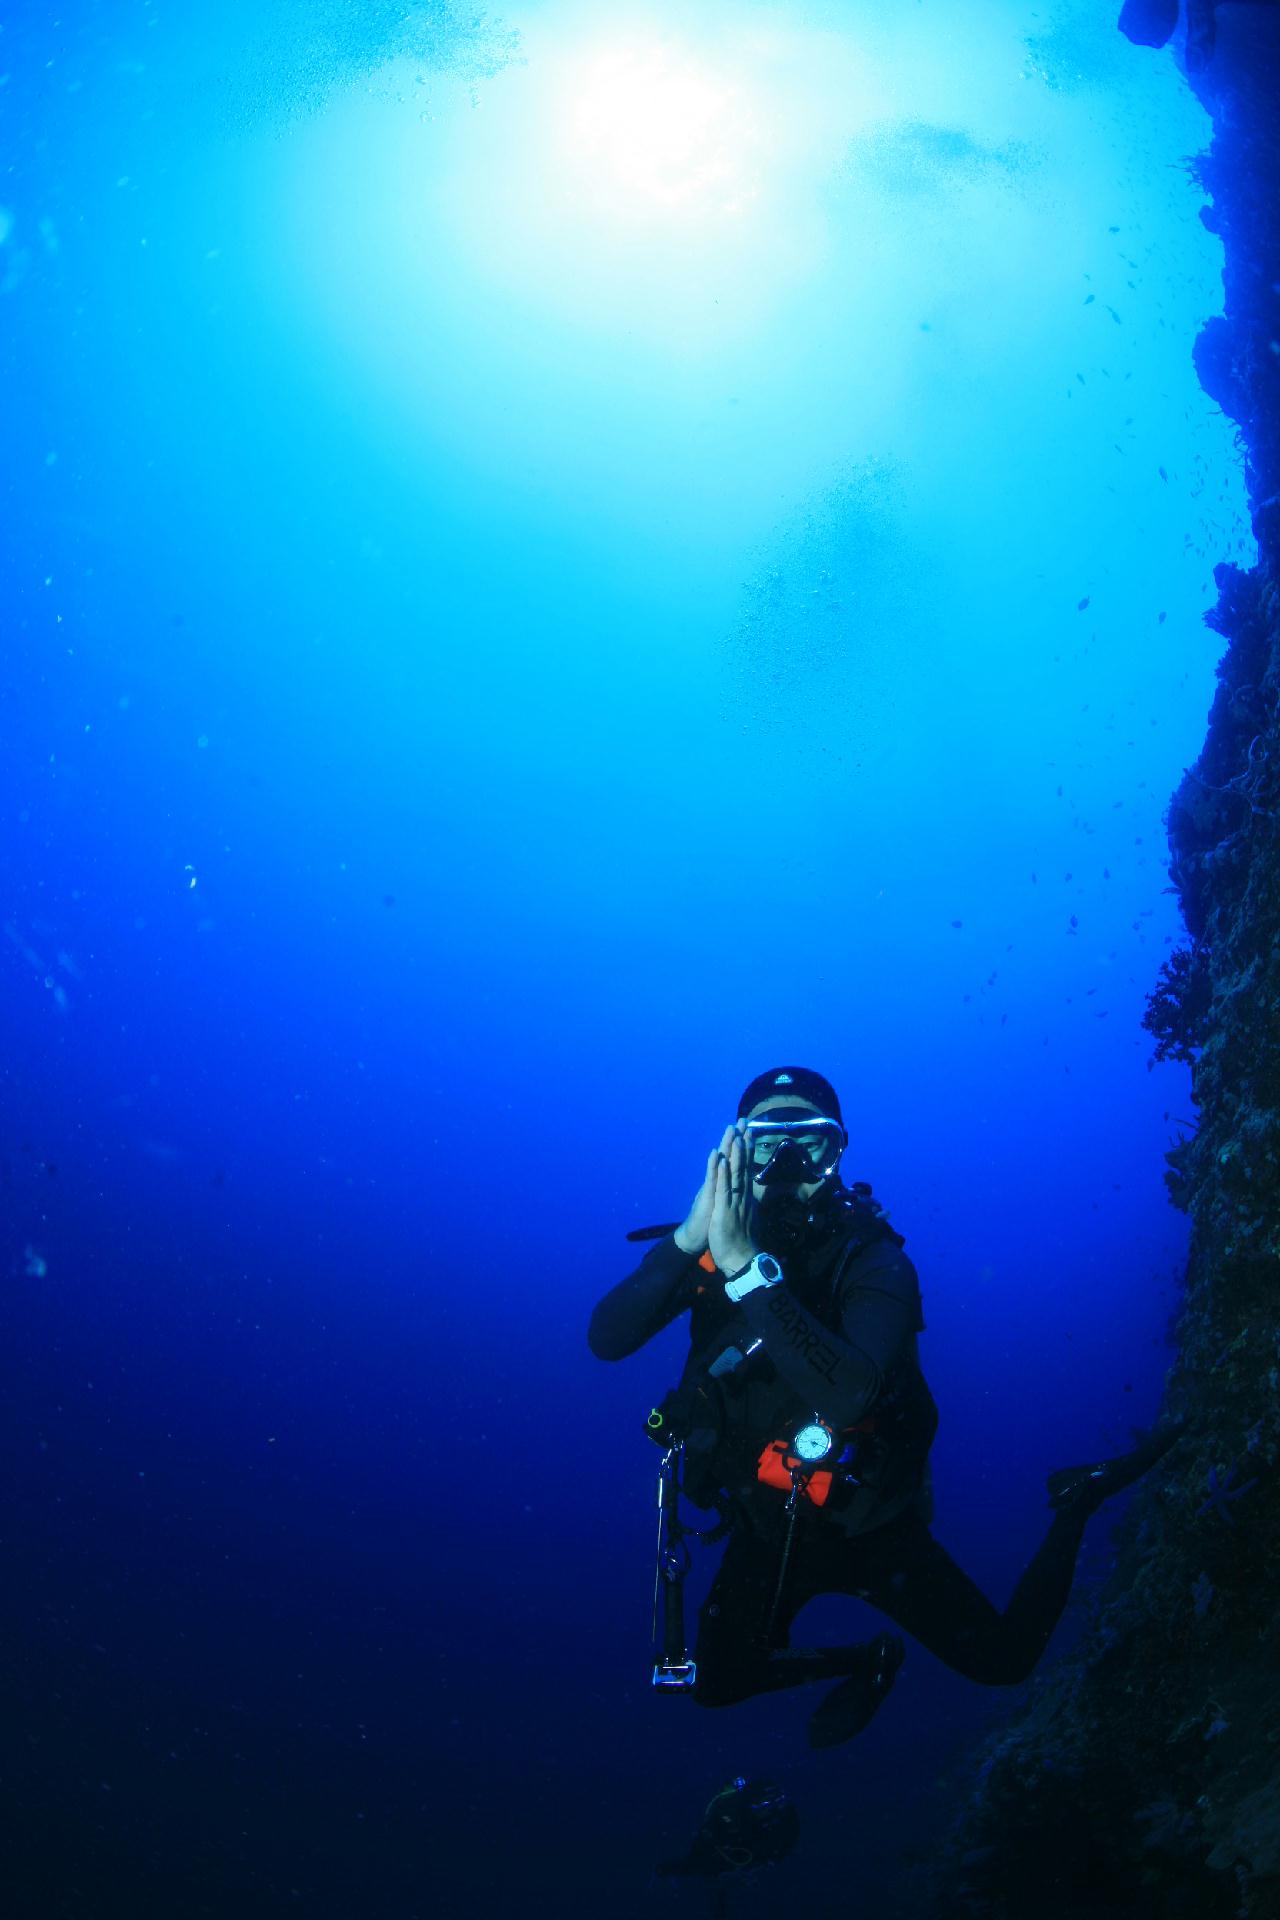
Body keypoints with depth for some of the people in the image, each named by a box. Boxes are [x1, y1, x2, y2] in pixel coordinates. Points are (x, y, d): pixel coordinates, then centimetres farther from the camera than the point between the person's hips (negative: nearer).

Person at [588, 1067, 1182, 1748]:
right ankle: (866, 1660, 40)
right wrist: (686, 1242, -39)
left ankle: (1072, 1505, 23)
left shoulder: (871, 1257, -22)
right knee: (719, 1685, 15)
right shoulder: (712, 1244, -12)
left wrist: (748, 1269, -48)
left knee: (1005, 1660, 0)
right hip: (763, 1524, 4)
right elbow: (606, 1338, -24)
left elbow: (848, 1392, -40)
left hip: (866, 1523, -4)